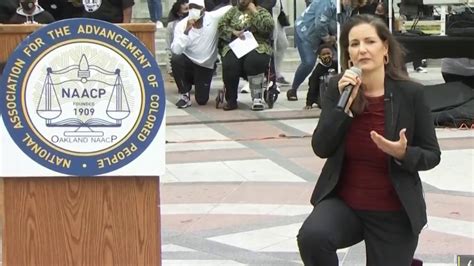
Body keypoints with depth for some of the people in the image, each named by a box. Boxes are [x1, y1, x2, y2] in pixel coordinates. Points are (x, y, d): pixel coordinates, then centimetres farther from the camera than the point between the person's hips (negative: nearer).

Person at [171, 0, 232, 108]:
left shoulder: (213, 18, -17)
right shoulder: (181, 25, -17)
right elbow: (176, 50, -28)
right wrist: (186, 31, -38)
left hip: (205, 66, 0)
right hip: (188, 62, 0)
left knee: (202, 100, -3)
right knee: (176, 59, -35)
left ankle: (200, 84, 35)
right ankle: (184, 95, -14)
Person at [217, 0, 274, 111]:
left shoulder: (262, 11, 11)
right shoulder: (233, 10, 21)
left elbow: (268, 27, -8)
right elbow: (221, 26, 11)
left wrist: (254, 12, -5)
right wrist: (234, 32, -6)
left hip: (257, 47, -2)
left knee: (254, 62, -37)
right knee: (229, 65, -31)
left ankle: (257, 98, -27)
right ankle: (231, 100, -16)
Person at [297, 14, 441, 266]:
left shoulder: (410, 93, -10)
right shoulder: (338, 88, -4)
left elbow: (432, 155, -3)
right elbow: (321, 148, -10)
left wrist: (403, 154, -25)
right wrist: (344, 104, -21)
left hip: (393, 212, -1)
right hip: (343, 202, 1)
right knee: (311, 236, -29)